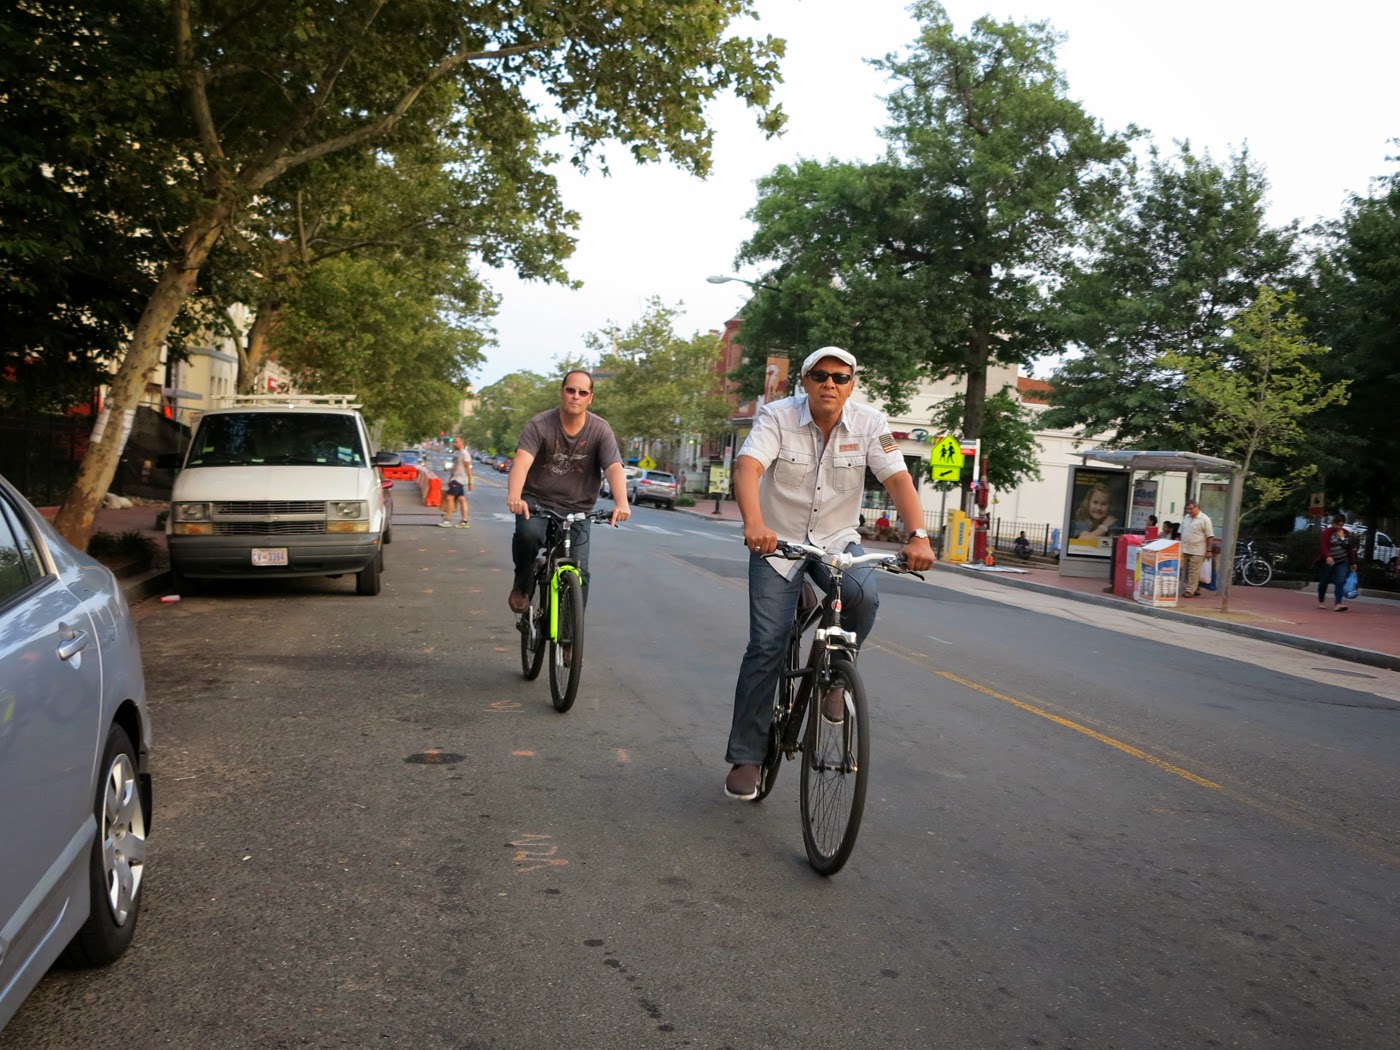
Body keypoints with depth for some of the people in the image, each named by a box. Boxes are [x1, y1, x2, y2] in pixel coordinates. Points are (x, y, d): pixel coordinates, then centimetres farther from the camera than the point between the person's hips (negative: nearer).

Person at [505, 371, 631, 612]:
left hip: (577, 509, 2)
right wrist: (514, 497, -46)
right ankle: (521, 585, -4)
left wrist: (621, 503, -40)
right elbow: (522, 461, -26)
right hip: (538, 501, -2)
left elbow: (614, 468, -20)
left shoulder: (600, 430, -8)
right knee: (528, 533, -33)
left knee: (578, 573, -6)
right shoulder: (540, 425, -12)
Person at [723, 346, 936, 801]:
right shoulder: (777, 416, -15)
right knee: (767, 646, -7)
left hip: (837, 541, 2)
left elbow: (897, 479, -18)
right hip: (777, 542, -1)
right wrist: (754, 523, -50)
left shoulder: (870, 423, -10)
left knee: (863, 596, -30)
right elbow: (748, 467, -30)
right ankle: (745, 758, 6)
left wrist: (919, 536, -35)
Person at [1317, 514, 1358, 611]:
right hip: (1328, 562, -3)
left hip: (1342, 562, 4)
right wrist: (1328, 556, -38)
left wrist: (1353, 562, 14)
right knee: (1324, 582, 9)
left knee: (1340, 582, -11)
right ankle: (1321, 601, 28)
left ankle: (1338, 604, -16)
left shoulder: (1347, 534, 10)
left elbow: (1350, 549, 16)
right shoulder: (1328, 533, -7)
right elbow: (1324, 546, -21)